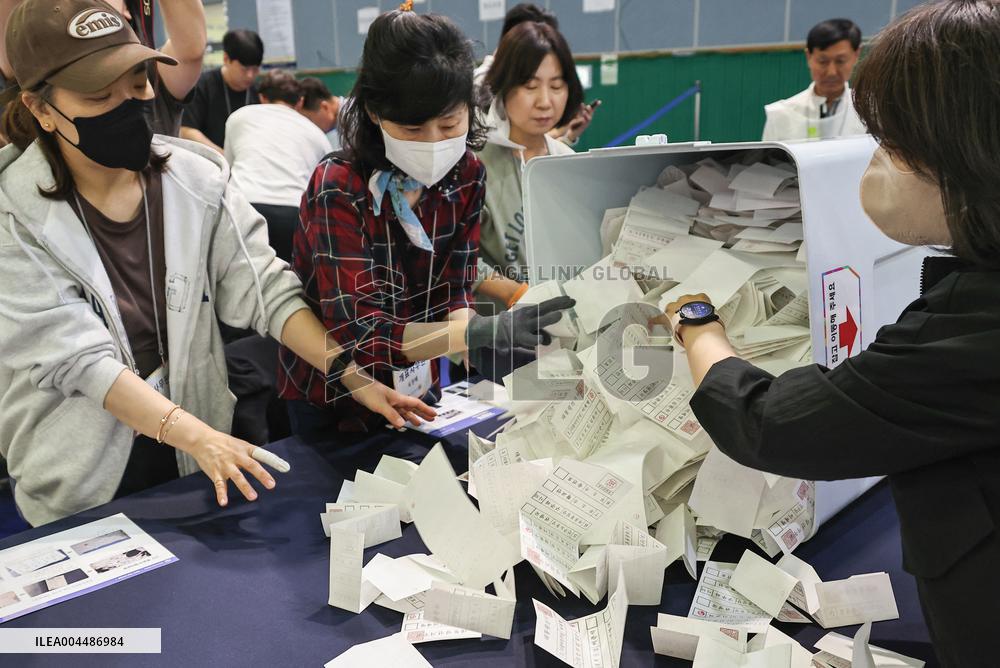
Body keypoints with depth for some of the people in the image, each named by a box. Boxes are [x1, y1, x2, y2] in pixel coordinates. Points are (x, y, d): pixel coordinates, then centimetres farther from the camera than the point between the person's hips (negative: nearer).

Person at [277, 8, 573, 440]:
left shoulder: (467, 175, -10)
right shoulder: (338, 190, -26)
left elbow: (453, 291, -8)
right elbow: (359, 332, -32)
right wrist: (482, 332, -45)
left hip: (416, 386, 5)